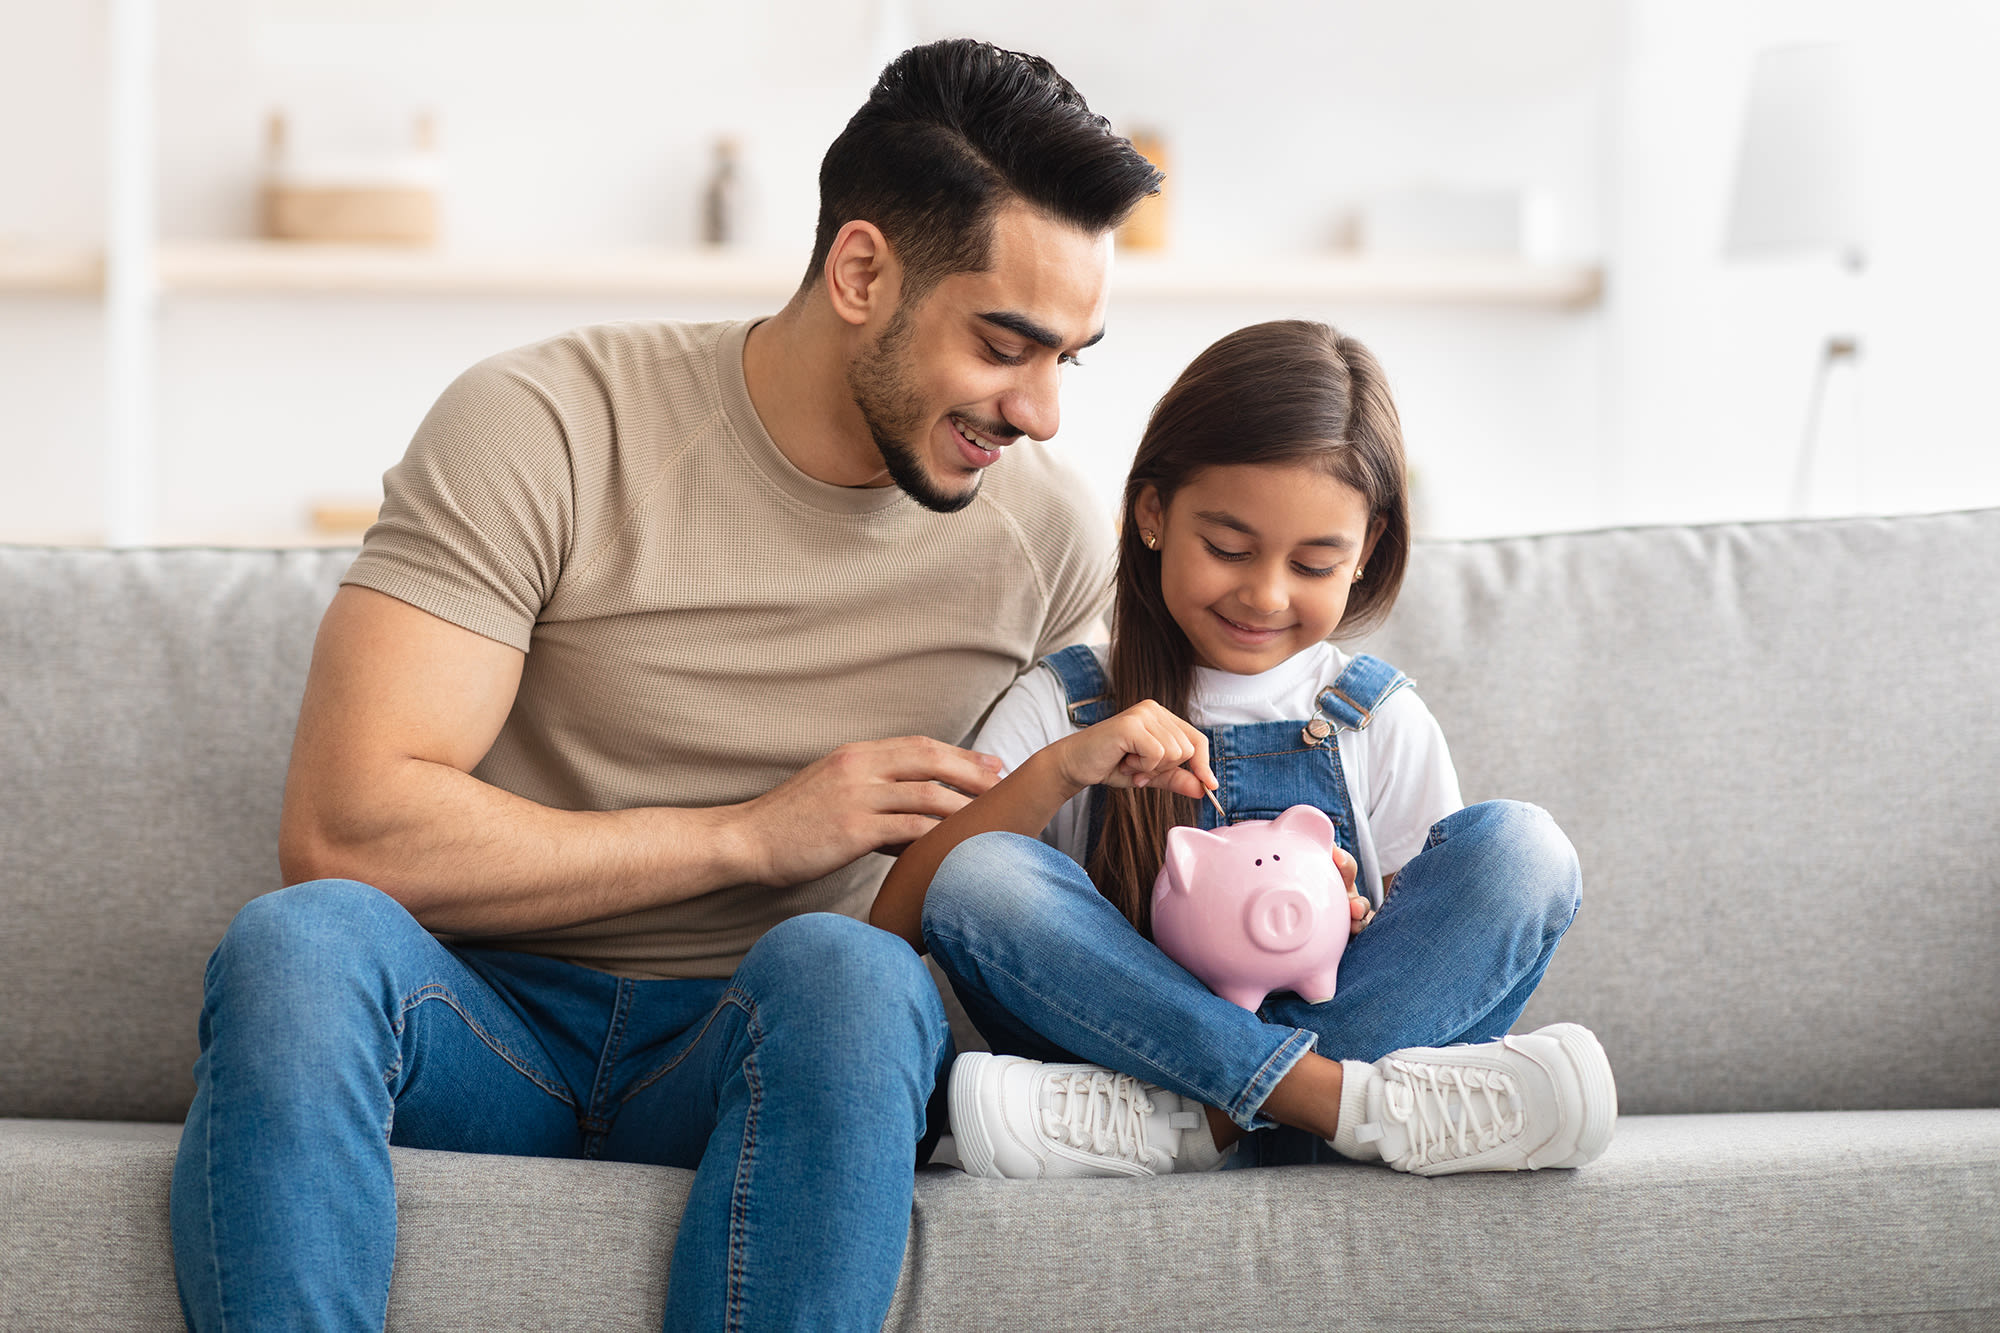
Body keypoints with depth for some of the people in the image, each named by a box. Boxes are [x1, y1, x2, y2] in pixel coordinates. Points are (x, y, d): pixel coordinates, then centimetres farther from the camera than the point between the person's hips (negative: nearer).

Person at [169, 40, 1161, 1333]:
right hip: (491, 1029, -1)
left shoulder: (1052, 543, 4)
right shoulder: (545, 428, -9)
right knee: (298, 943, -35)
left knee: (848, 971, -35)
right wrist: (747, 835, -16)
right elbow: (342, 829, -17)